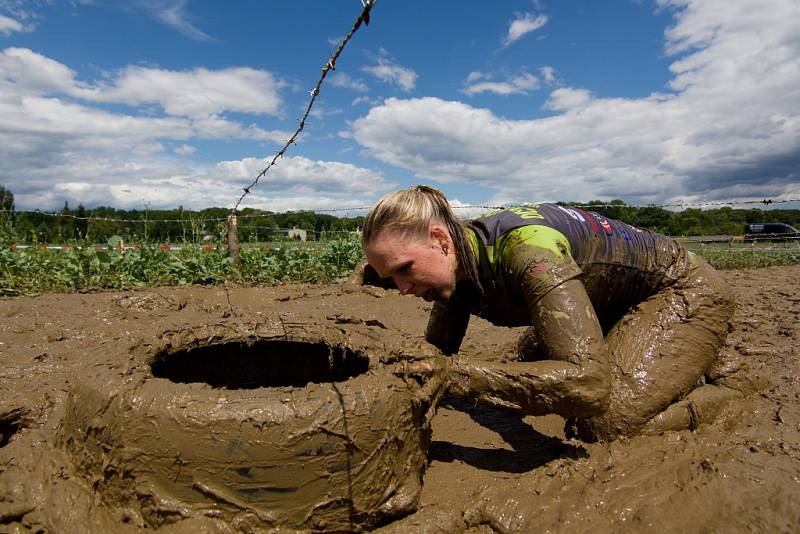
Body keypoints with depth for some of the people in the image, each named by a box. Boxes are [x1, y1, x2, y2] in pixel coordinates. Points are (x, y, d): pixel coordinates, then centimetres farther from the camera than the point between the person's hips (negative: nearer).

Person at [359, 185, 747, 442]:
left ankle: (726, 392, 7)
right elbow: (436, 351, 1)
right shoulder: (457, 265, -11)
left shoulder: (527, 248, -38)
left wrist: (454, 375, -46)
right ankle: (689, 365, 24)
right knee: (532, 361, 15)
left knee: (603, 424, -23)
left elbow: (588, 383, -45)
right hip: (617, 304, 8)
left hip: (686, 289, -8)